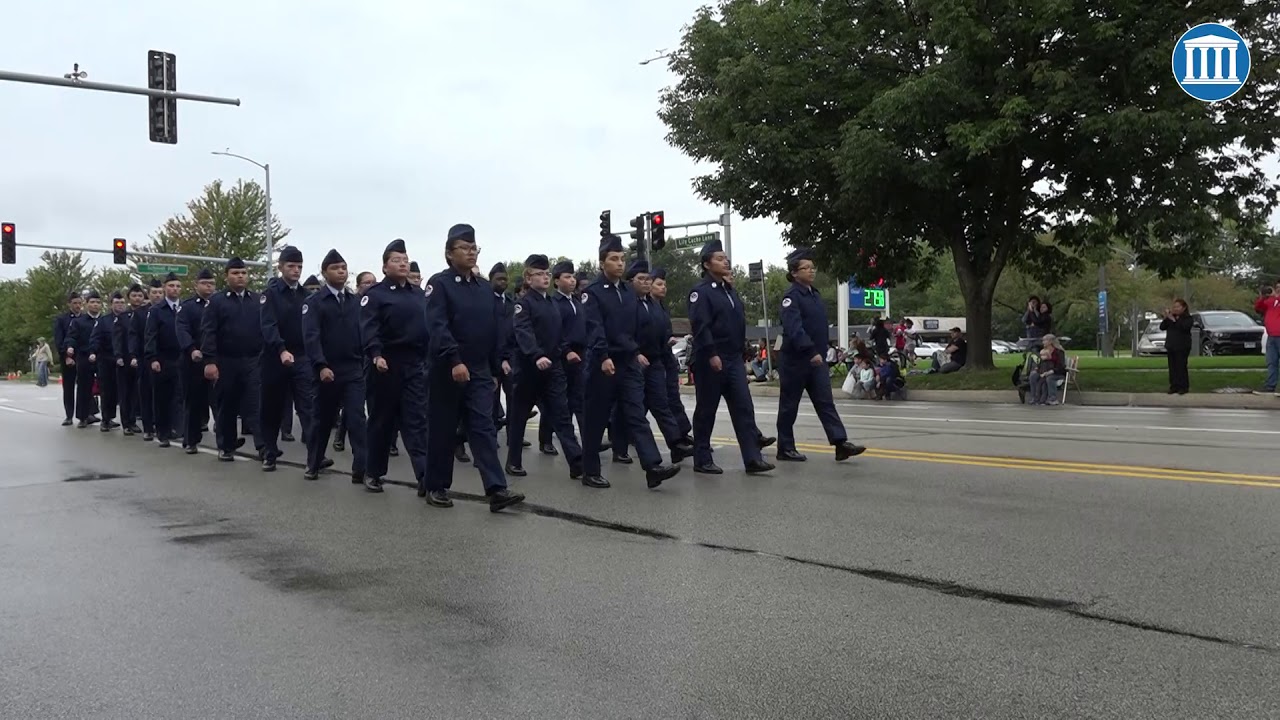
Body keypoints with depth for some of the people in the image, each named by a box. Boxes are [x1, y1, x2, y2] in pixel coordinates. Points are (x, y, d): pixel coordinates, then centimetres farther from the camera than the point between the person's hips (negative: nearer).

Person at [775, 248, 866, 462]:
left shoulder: (815, 295, 14)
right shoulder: (791, 297, -13)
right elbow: (794, 328, -25)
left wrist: (820, 352, 18)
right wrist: (811, 352, -32)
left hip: (816, 359, 8)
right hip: (795, 360, -8)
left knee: (826, 402, 0)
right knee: (789, 406, 3)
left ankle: (841, 443, -6)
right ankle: (785, 449, 12)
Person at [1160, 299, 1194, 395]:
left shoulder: (1188, 318, -4)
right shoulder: (1171, 317, 13)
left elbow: (1184, 327, -23)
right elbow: (1162, 327, 5)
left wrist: (1174, 320, -27)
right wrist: (1166, 318, -10)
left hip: (1182, 347, -6)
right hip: (1170, 346, 6)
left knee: (1181, 367, -7)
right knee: (1172, 367, 4)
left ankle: (1183, 387, -2)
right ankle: (1174, 386, 8)